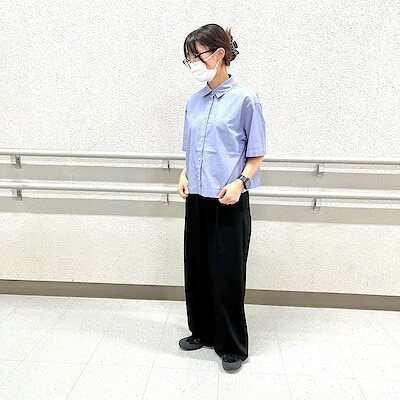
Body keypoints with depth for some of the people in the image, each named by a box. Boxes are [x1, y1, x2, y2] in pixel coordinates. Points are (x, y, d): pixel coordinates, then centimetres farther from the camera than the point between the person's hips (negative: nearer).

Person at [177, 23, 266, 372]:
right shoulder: (194, 102, 9)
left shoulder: (244, 100, -8)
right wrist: (184, 176, 0)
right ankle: (202, 331, 36)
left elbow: (256, 154, -5)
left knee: (227, 275, 3)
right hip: (197, 200, 6)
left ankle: (233, 346, 24)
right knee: (196, 268, 14)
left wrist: (239, 182, -20)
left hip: (229, 203, -6)